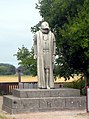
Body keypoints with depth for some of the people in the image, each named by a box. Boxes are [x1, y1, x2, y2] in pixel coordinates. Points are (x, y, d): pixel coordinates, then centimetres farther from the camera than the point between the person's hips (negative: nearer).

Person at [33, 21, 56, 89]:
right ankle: (42, 84, 0)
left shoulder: (51, 35, 6)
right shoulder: (37, 34, 3)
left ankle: (48, 84, 0)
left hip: (49, 54, 1)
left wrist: (54, 54, 0)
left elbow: (54, 45, 7)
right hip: (40, 54, -1)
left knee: (48, 69, -2)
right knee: (41, 69, -3)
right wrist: (35, 54, -1)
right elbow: (35, 44, 5)